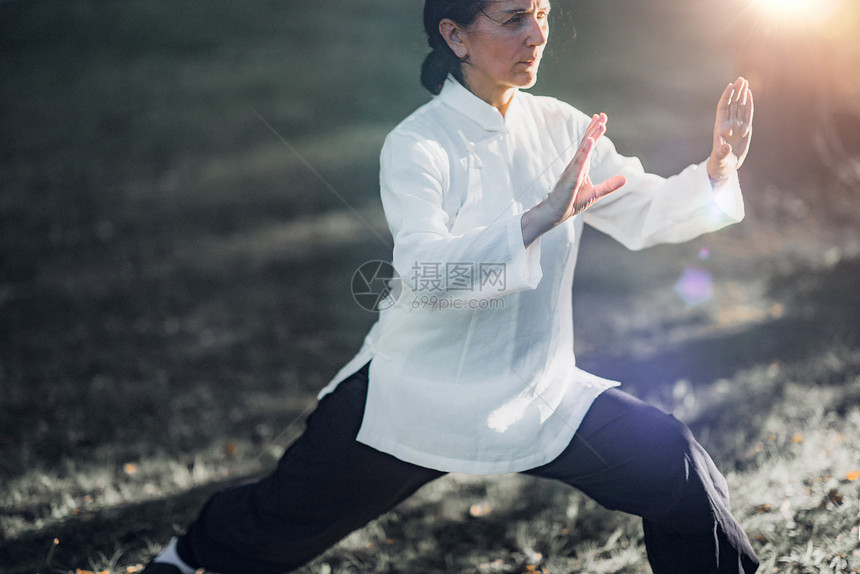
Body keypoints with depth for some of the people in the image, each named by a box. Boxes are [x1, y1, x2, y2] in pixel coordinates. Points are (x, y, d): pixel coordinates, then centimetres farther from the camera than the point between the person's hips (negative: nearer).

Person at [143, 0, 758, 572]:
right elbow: (424, 269, -33)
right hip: (417, 402, -3)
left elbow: (644, 210, 0)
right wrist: (541, 218, -43)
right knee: (280, 524, 13)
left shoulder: (558, 127, -2)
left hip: (539, 397, 4)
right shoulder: (418, 145, -18)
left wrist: (718, 170, -18)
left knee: (677, 467, -10)